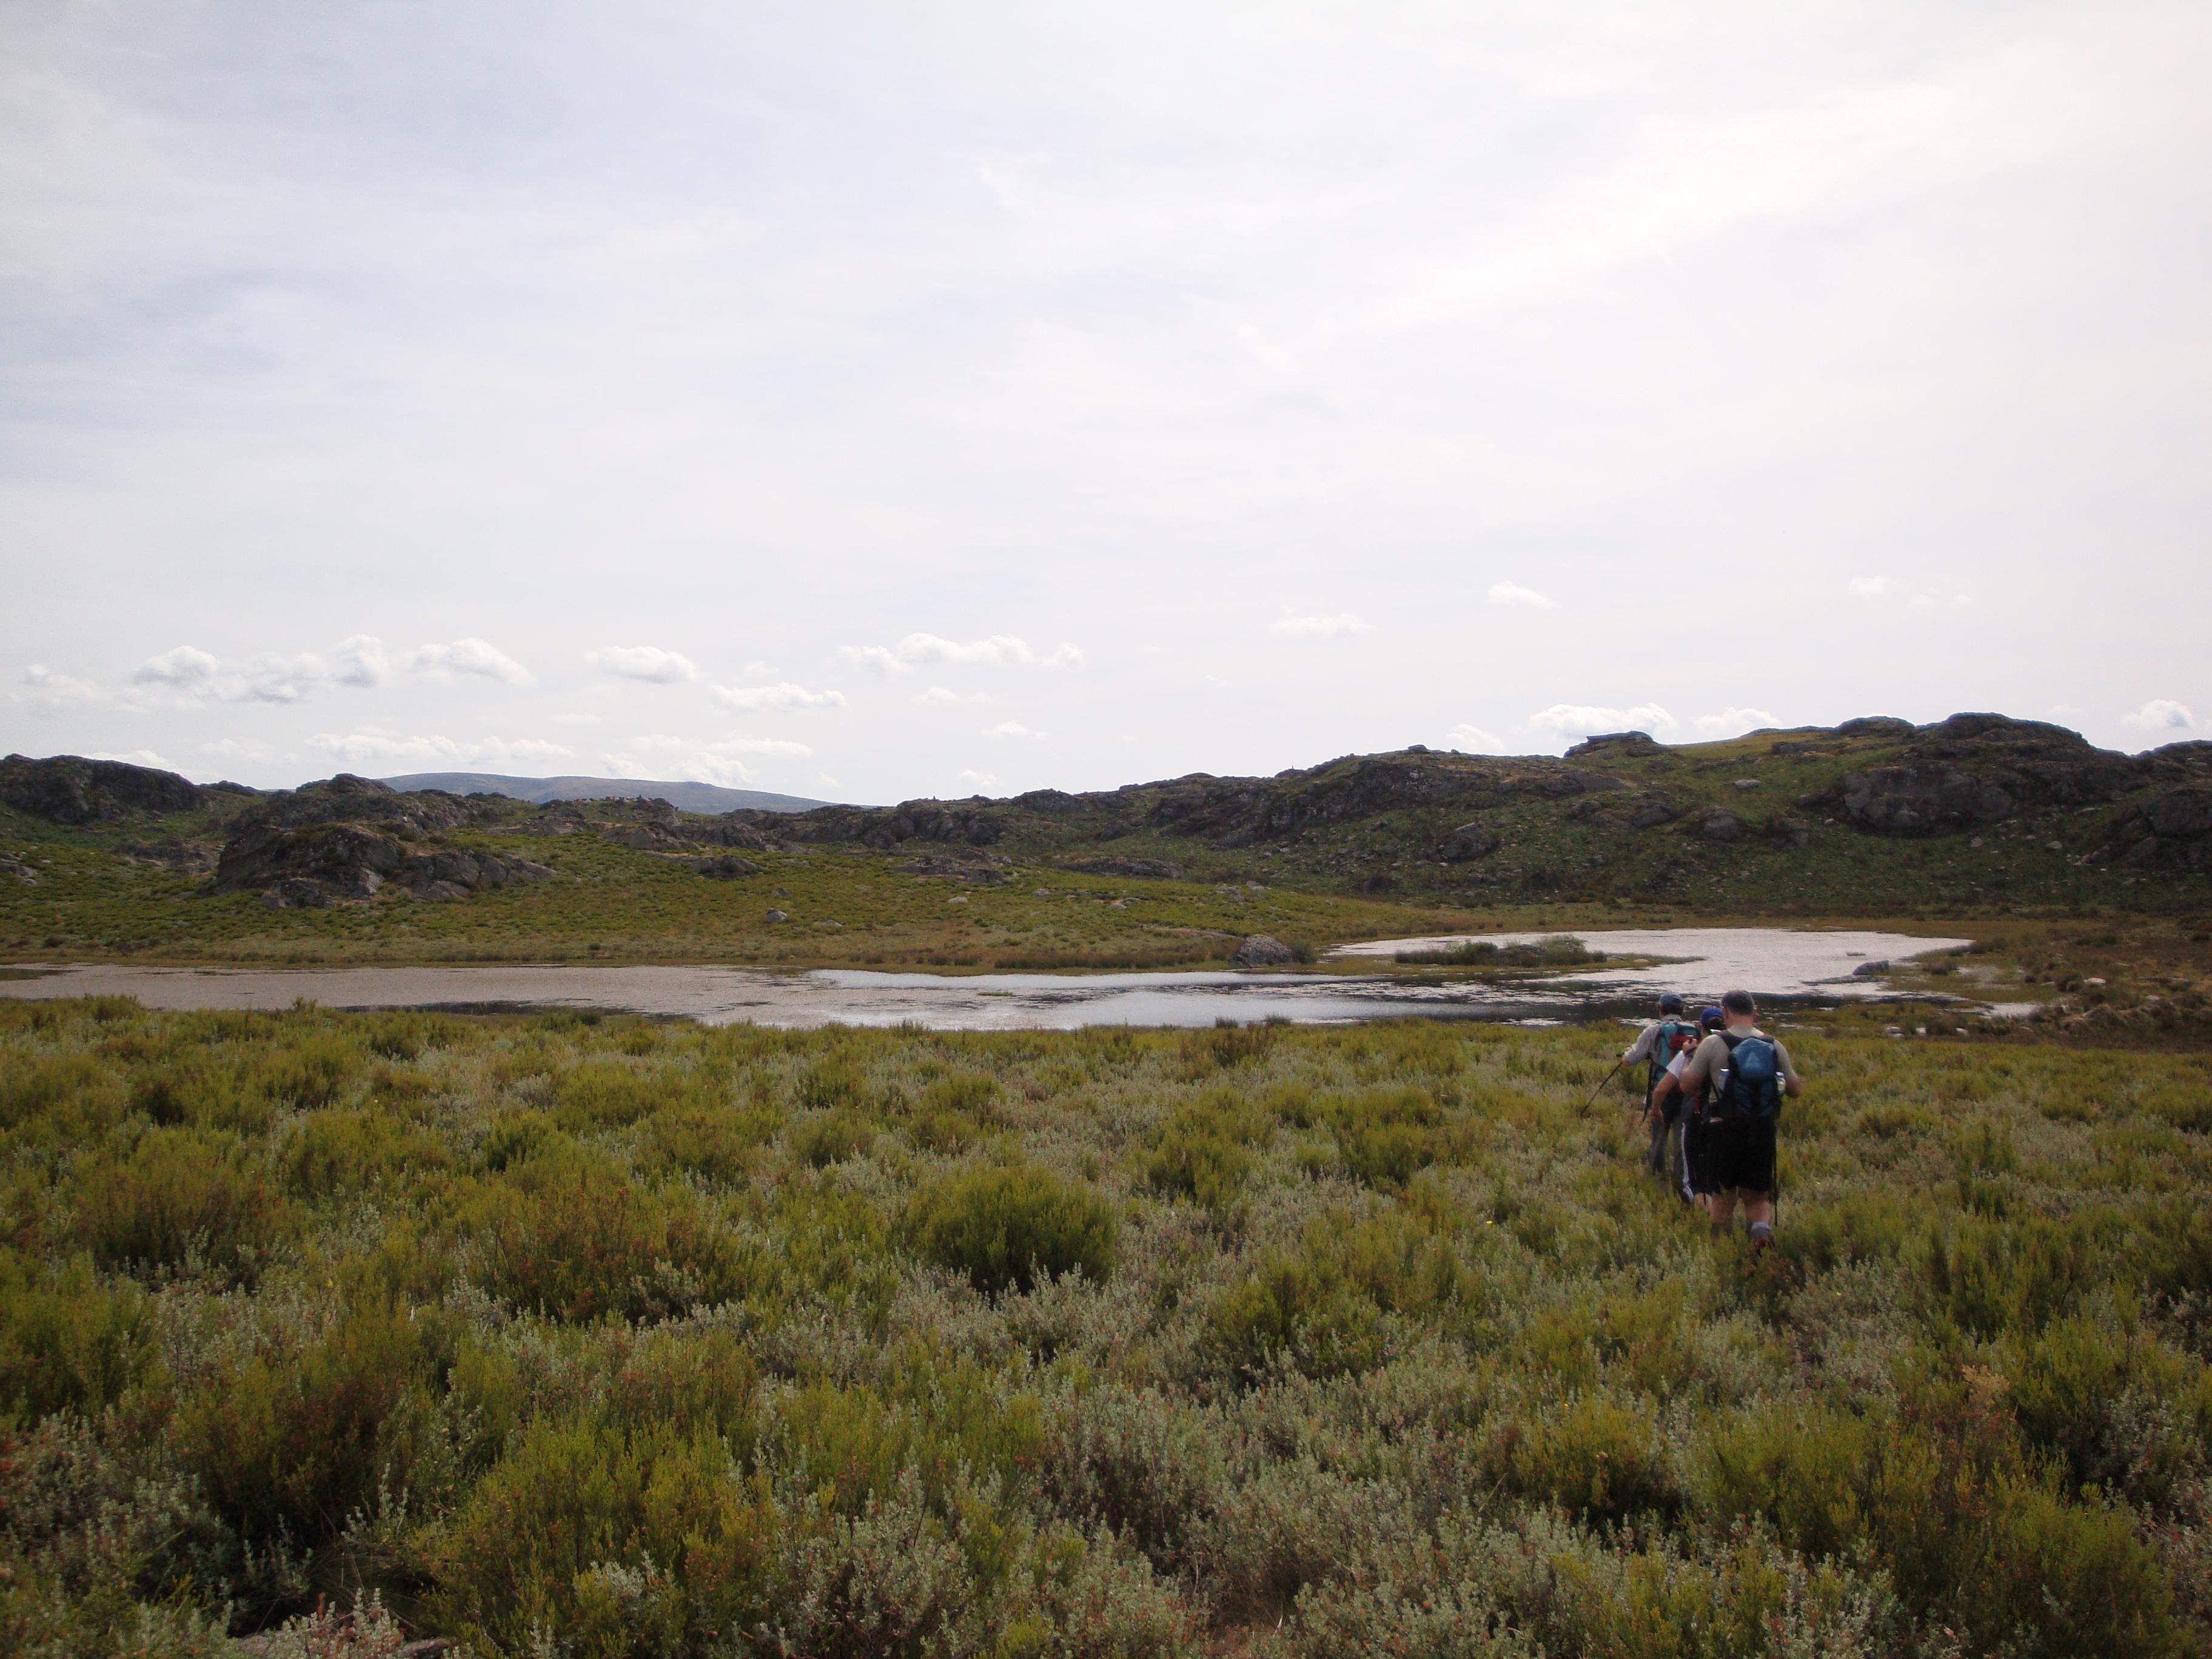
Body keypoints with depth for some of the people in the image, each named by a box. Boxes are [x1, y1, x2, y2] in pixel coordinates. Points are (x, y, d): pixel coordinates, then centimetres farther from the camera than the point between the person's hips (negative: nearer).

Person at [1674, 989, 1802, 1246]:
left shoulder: (1713, 1044, -8)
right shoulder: (1775, 1046, 2)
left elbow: (1687, 1086, -4)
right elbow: (1795, 1090, 9)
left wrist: (1688, 1060, 14)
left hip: (1724, 1129, -2)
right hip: (1763, 1131, 2)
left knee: (1724, 1196, 12)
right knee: (1757, 1194, 12)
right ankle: (1762, 1224, -16)